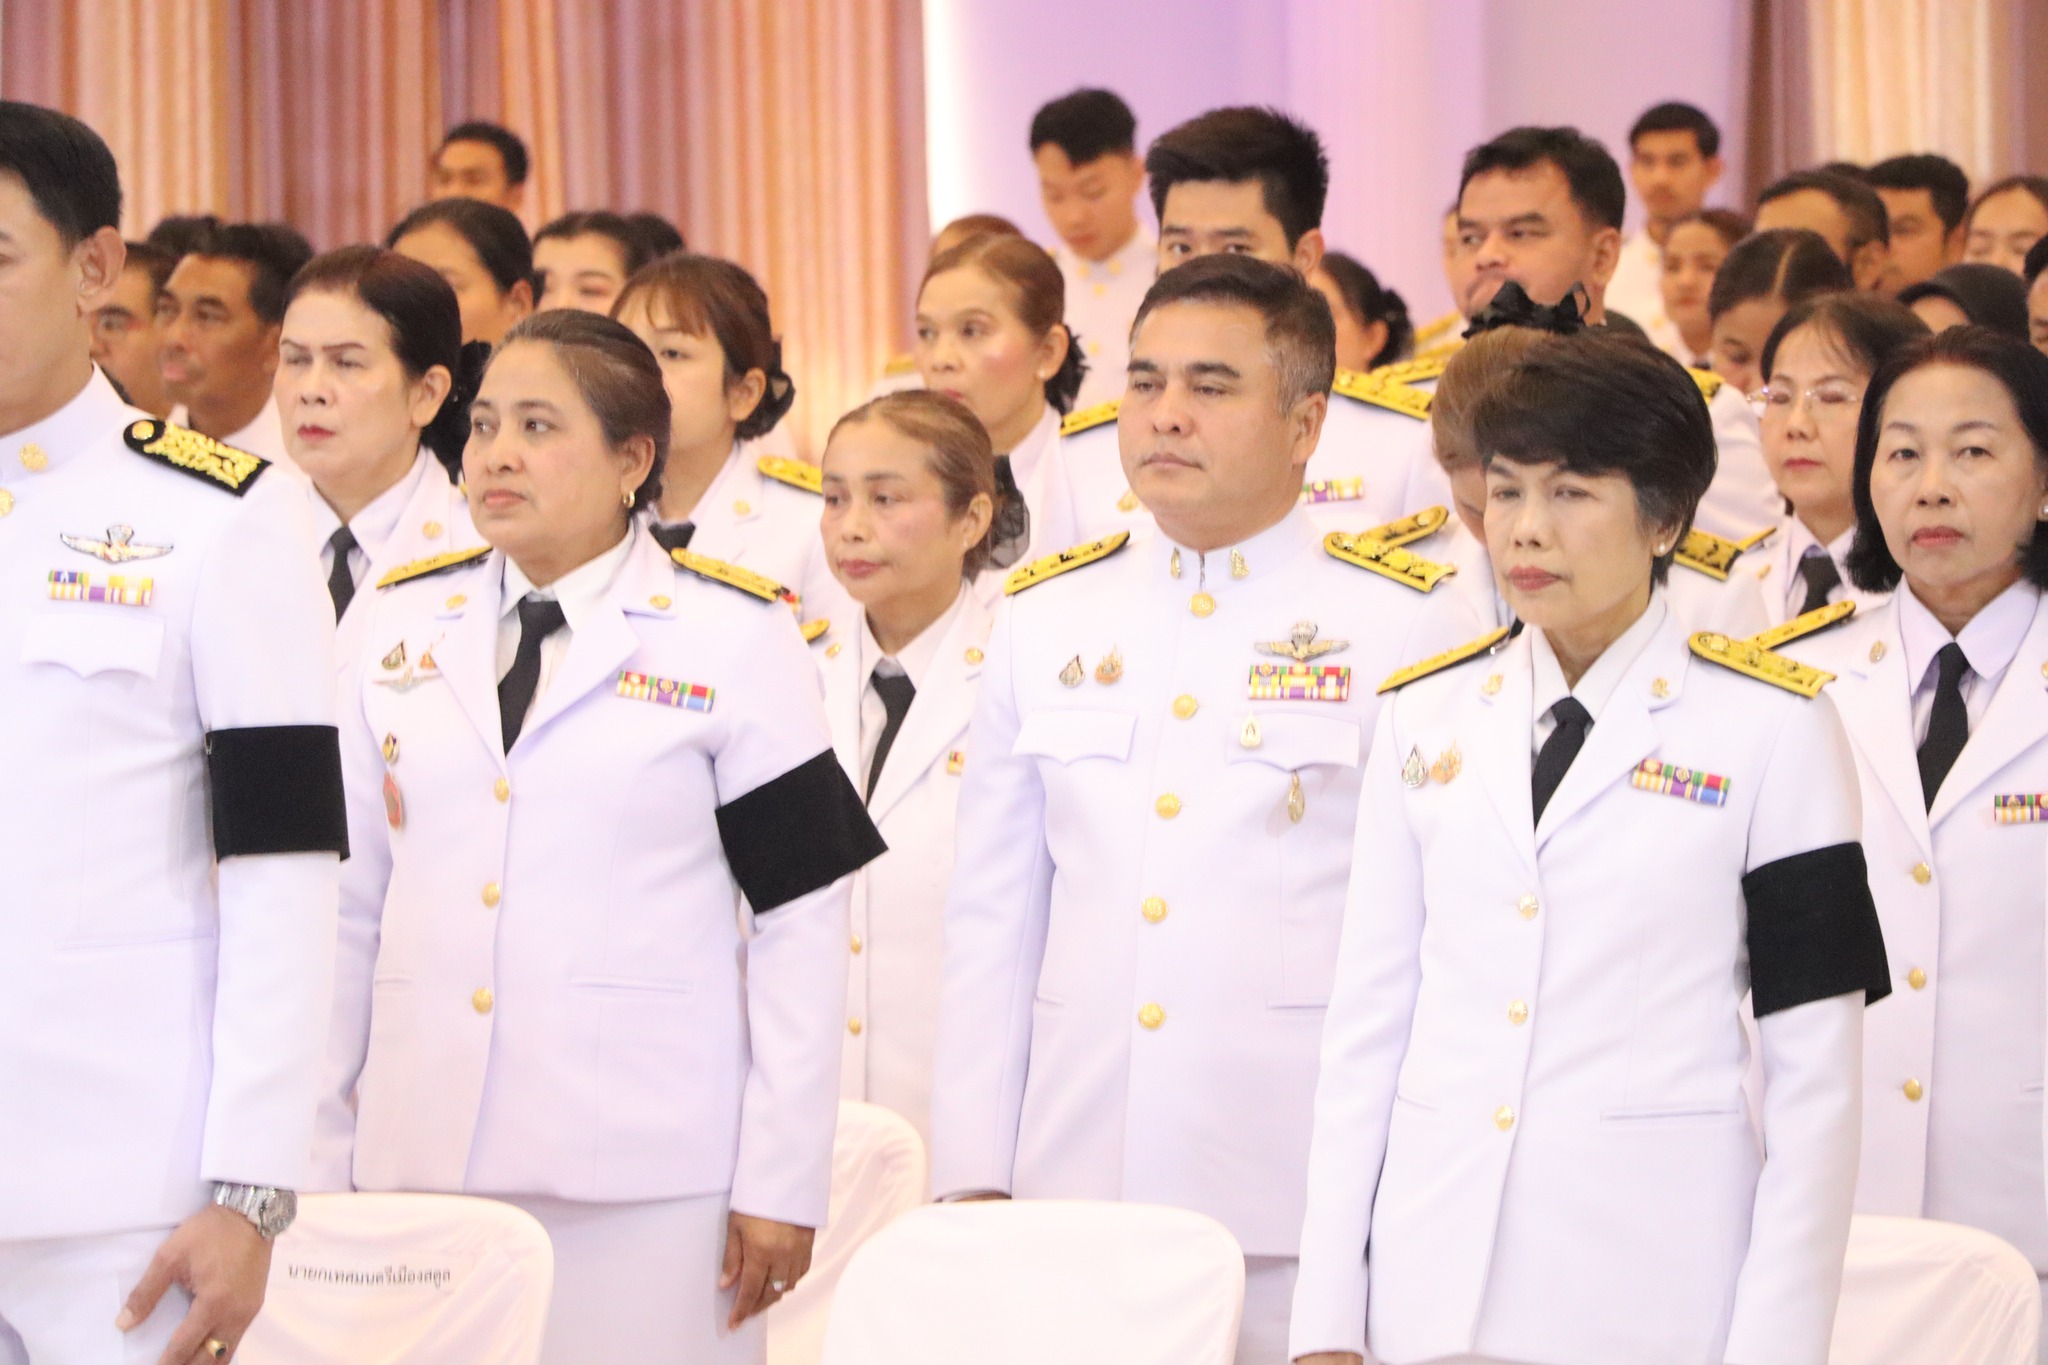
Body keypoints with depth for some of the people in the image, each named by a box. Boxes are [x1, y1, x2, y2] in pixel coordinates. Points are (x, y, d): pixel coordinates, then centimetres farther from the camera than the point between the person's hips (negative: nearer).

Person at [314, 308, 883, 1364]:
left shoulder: (734, 638, 0)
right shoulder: (401, 626, 11)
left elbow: (801, 920, -2)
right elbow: (348, 900, 12)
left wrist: (783, 1182, -6)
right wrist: (322, 1161, 9)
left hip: (643, 1165, -3)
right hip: (420, 1157, 3)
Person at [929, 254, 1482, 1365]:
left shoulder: (1410, 627, -1)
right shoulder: (1043, 618, 11)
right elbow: (991, 919, 12)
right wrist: (970, 1177, 7)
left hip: (1307, 1202, -3)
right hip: (1077, 1186, 3)